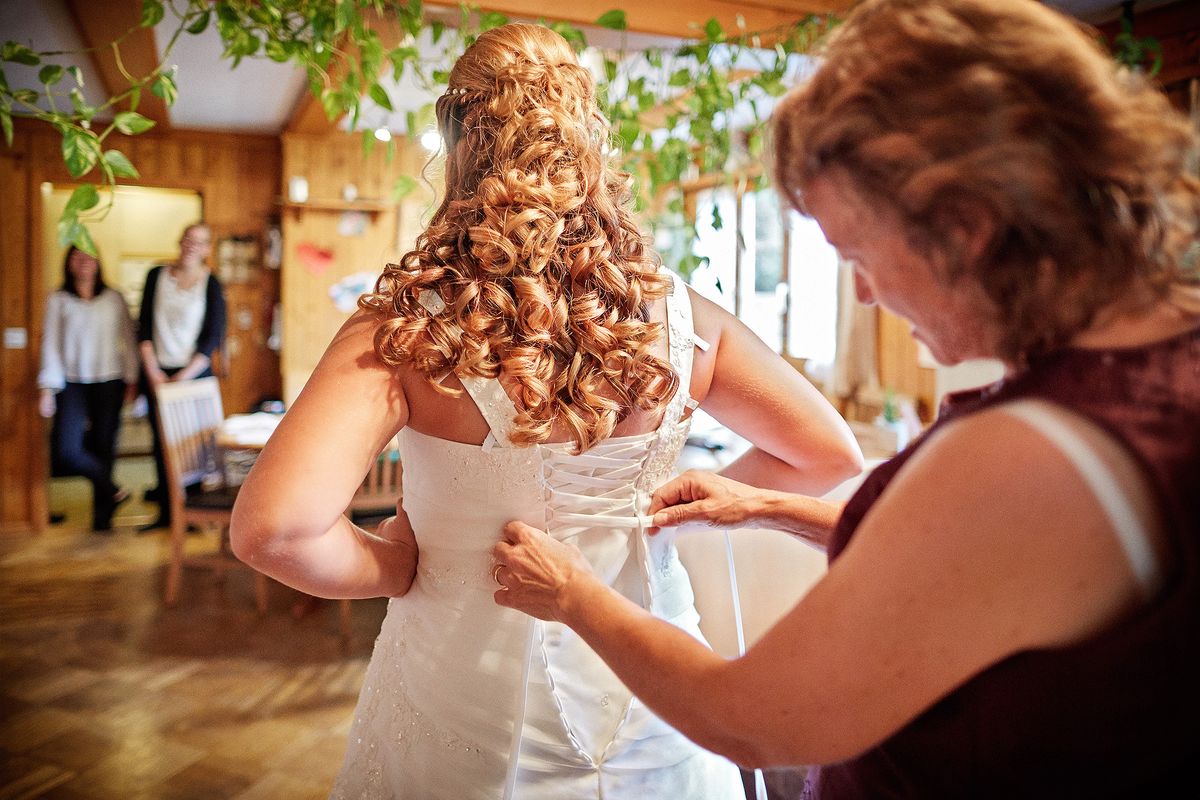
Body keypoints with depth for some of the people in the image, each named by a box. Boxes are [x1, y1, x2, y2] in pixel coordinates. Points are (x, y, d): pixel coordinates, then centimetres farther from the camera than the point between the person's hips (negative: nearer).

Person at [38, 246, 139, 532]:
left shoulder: (114, 299, 6)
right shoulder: (57, 300, 5)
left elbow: (128, 339, 7)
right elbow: (50, 344, 2)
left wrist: (131, 380, 0)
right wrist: (47, 388, -3)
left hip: (108, 382, 0)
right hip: (72, 382, 0)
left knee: (103, 446, 1)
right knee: (66, 449, -13)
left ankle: (102, 515, 15)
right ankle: (112, 490, 11)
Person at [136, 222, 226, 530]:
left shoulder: (211, 284, -2)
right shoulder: (157, 276, 6)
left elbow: (213, 337, -5)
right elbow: (144, 327, 4)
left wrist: (184, 376, -11)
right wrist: (153, 371, -5)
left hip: (194, 372, -2)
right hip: (157, 372, 3)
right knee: (162, 441, 5)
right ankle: (166, 510, 14)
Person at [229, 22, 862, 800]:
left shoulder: (407, 329, -21)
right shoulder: (680, 318, -11)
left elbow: (271, 528, -30)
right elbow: (832, 455, -1)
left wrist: (397, 567, -11)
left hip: (465, 715, -2)